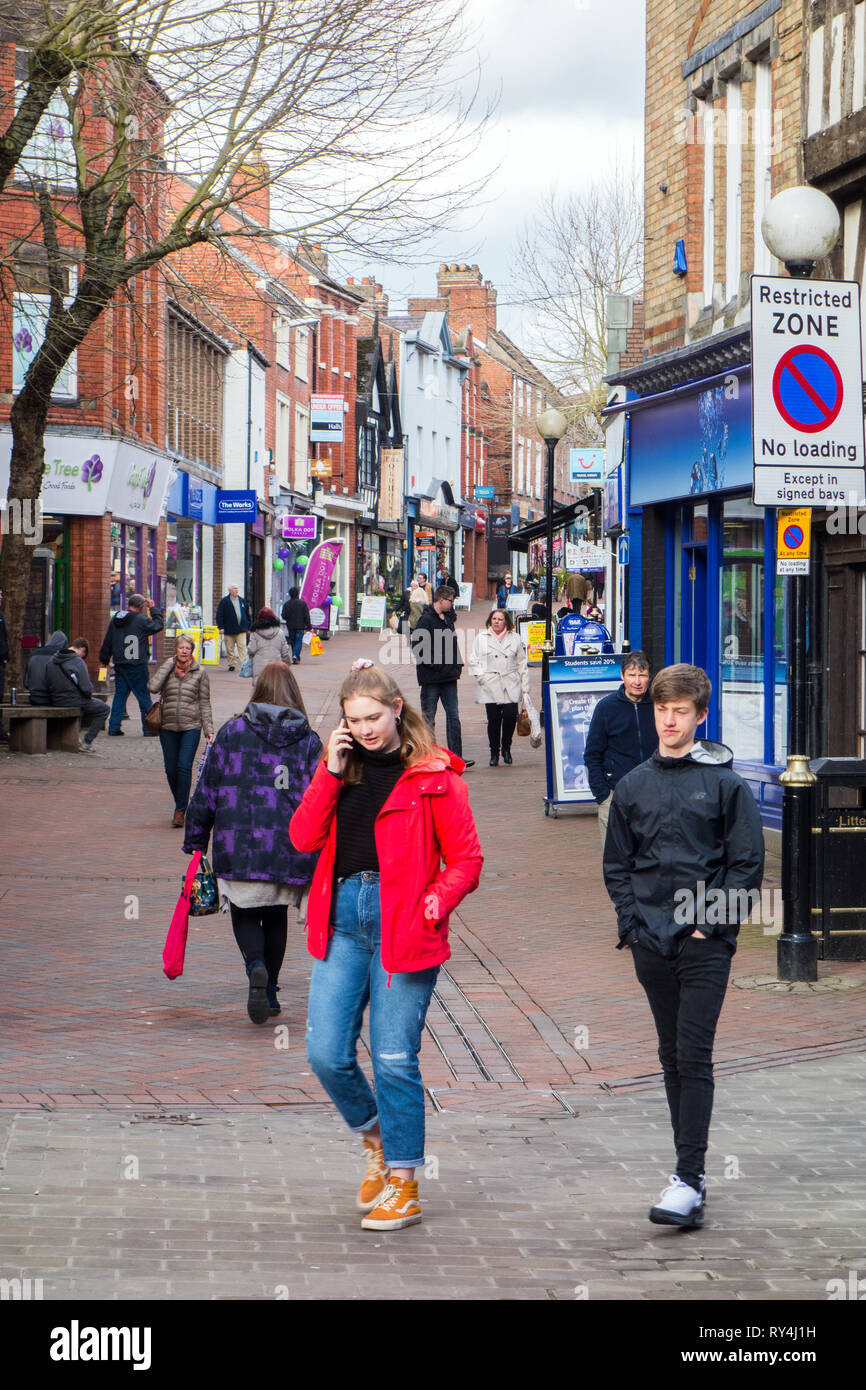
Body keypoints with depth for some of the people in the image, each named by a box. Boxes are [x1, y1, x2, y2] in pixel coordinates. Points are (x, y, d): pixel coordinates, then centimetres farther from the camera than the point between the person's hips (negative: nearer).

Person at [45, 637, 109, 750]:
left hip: (56, 702, 7)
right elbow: (86, 688, -20)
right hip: (74, 702, -7)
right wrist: (89, 694, 2)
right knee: (103, 708, 13)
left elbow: (48, 684, 10)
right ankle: (87, 742, 7)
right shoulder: (78, 662, -16)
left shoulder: (52, 660, 3)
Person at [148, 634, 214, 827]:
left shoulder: (199, 673, 4)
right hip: (168, 727, 2)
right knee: (171, 769, 4)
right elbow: (153, 687, -13)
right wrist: (168, 665, -7)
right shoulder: (166, 669, 6)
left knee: (184, 766, -13)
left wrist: (209, 730, 2)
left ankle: (180, 810, -8)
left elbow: (204, 703, 7)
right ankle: (180, 803, 25)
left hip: (191, 726, -2)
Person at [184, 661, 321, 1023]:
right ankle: (269, 991, 20)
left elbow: (206, 793, 2)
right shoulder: (309, 741, 4)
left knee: (244, 912, 11)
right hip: (290, 849, 2)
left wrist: (195, 842, 10)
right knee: (276, 915, 19)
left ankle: (256, 966, -18)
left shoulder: (232, 733, 1)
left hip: (238, 847, -2)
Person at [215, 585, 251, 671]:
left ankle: (243, 664, -13)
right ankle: (231, 664, 18)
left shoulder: (243, 601, 11)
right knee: (230, 649, 6)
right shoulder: (224, 601, -1)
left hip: (241, 630, 1)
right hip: (229, 630, -1)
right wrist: (221, 627, -11)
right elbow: (219, 615, -3)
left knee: (242, 647, -9)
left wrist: (249, 627, 14)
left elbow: (247, 615, 17)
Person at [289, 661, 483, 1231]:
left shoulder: (433, 775, -1)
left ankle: (404, 1186, 8)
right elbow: (303, 837, 2)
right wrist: (331, 773, -6)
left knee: (394, 1060, -3)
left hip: (402, 925, -5)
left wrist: (438, 901, -18)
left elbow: (466, 858, -1)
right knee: (326, 1055, 1)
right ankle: (377, 1139, 28)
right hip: (342, 919, 5)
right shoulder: (343, 766, 12)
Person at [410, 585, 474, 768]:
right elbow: (417, 647, -18)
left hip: (449, 677, 7)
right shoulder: (426, 620, -12)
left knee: (453, 715, 3)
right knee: (429, 717, 2)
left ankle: (456, 756, 3)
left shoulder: (448, 617, 12)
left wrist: (458, 664, 13)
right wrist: (433, 665, -19)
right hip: (431, 677, -7)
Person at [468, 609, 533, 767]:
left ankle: (506, 749, 11)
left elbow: (522, 664, 11)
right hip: (490, 687, 0)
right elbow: (473, 661, 10)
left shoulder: (515, 639, 11)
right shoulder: (481, 638, 10)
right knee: (493, 719, -3)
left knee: (510, 716, -11)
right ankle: (494, 753, 10)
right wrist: (481, 676, -8)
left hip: (511, 688, 0)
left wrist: (525, 689, 7)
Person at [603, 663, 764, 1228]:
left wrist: (711, 923, -9)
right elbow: (617, 864, 15)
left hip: (705, 943, -4)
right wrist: (632, 923, 2)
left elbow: (748, 863, -2)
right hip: (651, 942, 4)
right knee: (673, 1057, 10)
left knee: (694, 1056, -11)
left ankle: (689, 1180, -14)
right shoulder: (633, 786, 10)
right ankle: (691, 1172, 18)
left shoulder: (725, 783, -1)